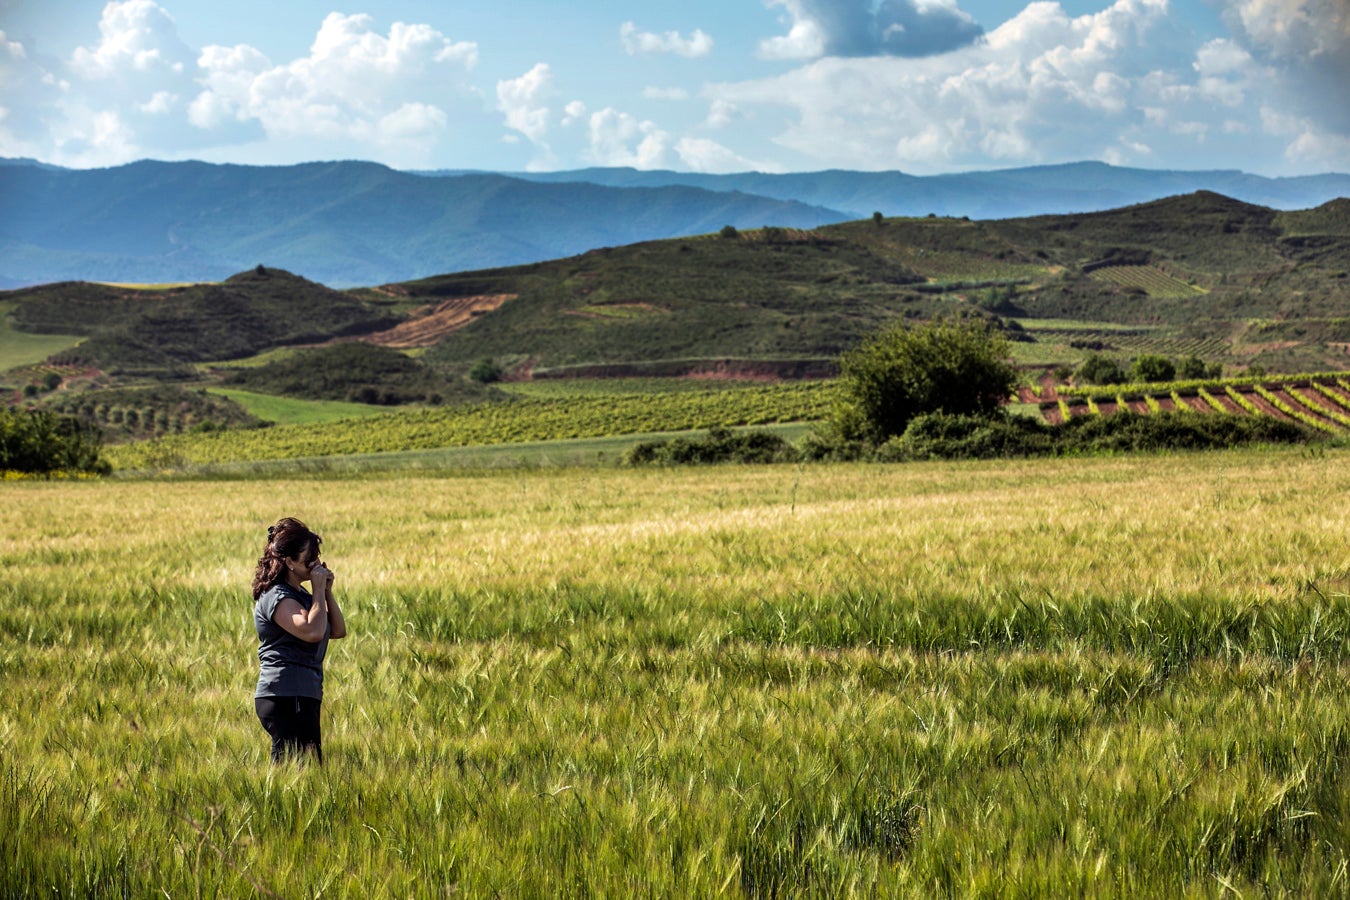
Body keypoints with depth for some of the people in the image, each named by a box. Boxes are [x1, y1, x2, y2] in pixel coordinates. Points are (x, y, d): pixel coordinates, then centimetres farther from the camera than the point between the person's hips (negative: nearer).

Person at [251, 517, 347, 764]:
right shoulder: (277, 597, -12)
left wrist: (327, 591, 7)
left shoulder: (299, 594, 19)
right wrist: (318, 590, -14)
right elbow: (312, 631, -26)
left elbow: (338, 631, 18)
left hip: (302, 697, 10)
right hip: (285, 697, -10)